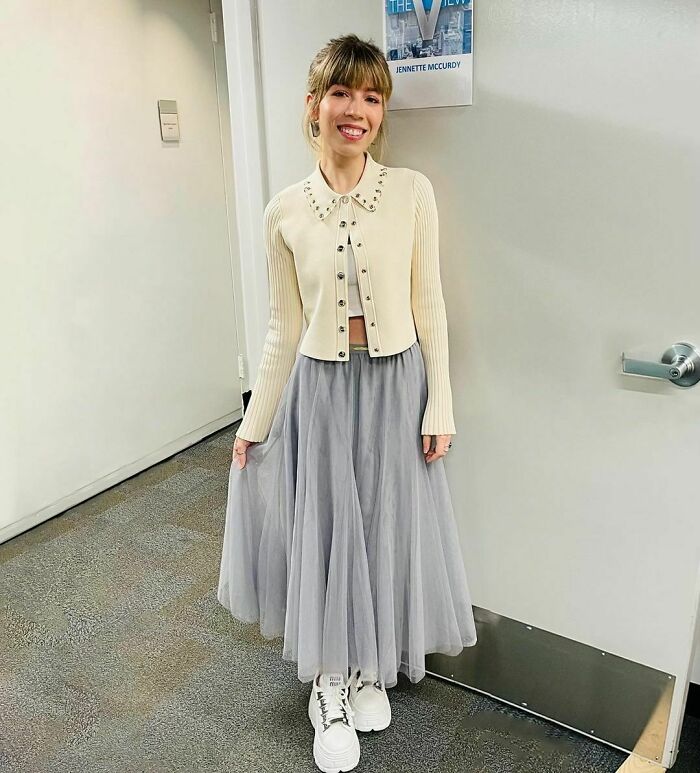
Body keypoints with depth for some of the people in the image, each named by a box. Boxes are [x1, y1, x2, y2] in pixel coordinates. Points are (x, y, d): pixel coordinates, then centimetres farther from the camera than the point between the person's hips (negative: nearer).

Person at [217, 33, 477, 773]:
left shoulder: (412, 192, -6)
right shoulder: (284, 211, -3)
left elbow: (428, 305, -2)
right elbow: (284, 329, 2)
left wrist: (439, 407, -4)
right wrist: (255, 421, 5)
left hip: (396, 385, 0)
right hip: (320, 389, 0)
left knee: (388, 529, 12)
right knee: (326, 531, 10)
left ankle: (371, 669, 39)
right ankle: (329, 685, 34)